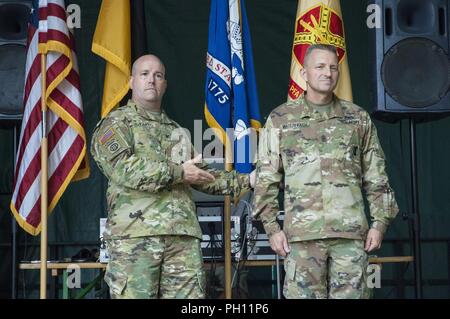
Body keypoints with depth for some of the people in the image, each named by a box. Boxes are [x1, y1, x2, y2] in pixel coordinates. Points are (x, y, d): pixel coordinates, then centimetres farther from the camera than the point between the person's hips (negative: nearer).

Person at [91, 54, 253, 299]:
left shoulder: (176, 130, 27)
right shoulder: (116, 123, 7)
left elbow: (202, 175, 33)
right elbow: (122, 168, -12)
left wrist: (245, 180, 22)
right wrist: (179, 173, -11)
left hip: (184, 235, 5)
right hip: (135, 234, -5)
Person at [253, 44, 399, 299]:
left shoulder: (359, 118, 11)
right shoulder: (280, 120, 7)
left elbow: (376, 177, 12)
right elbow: (266, 179, 6)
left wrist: (380, 222, 4)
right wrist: (272, 227, -1)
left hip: (351, 231, 1)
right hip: (302, 233, -1)